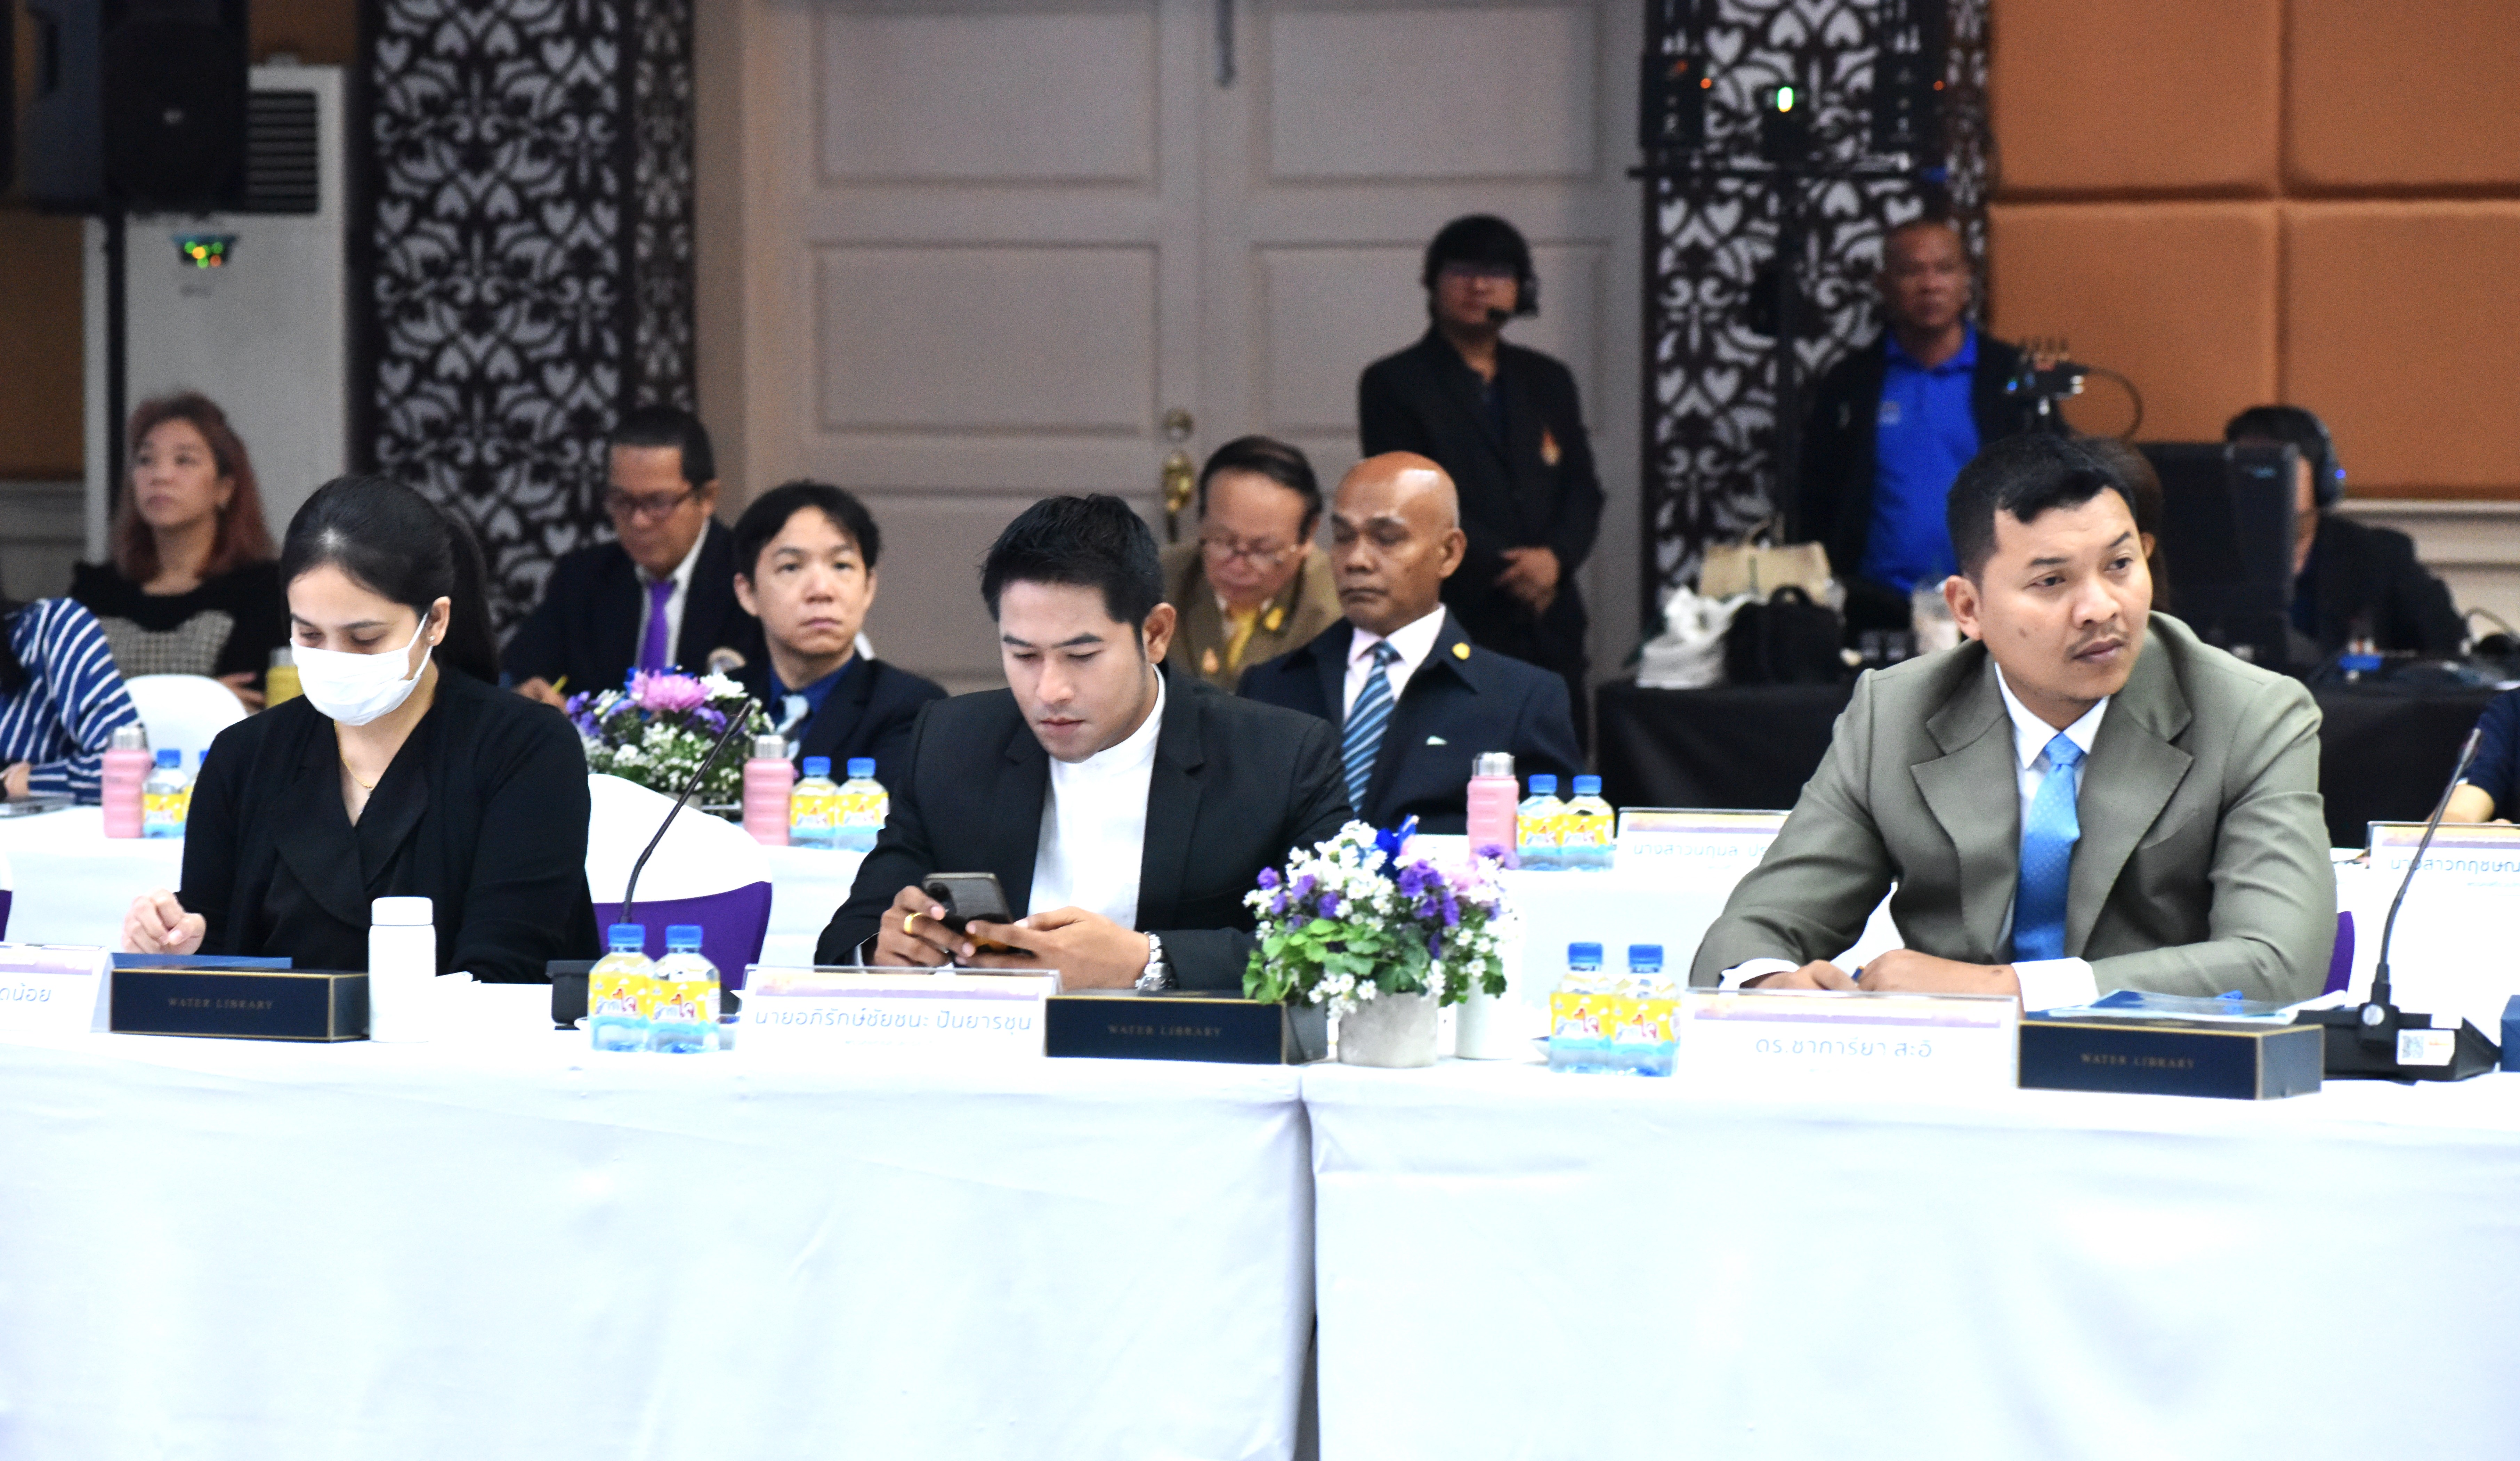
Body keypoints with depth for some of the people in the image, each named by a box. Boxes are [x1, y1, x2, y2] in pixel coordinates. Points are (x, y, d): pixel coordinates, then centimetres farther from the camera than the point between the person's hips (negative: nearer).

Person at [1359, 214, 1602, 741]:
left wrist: (1555, 556, -8)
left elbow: (1583, 489, 13)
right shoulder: (1394, 384, 2)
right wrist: (1505, 573, -12)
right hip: (1453, 629, -5)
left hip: (1550, 627, 5)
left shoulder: (1548, 382, 18)